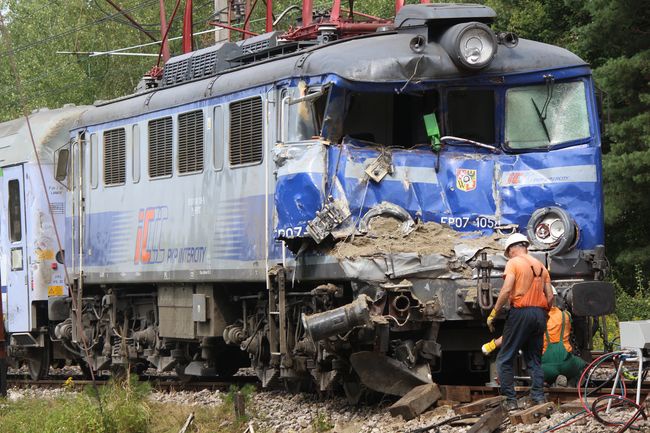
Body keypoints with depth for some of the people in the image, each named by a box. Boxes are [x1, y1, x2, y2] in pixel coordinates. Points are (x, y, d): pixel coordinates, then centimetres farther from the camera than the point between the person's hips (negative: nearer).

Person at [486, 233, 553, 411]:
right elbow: (550, 296, 13)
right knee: (534, 360, 13)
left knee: (505, 359, 0)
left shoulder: (513, 263, -2)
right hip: (540, 313, 6)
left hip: (520, 311, -6)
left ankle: (510, 400, -7)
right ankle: (539, 398, 3)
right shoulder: (540, 265, 17)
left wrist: (493, 314, -9)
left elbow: (506, 290, -14)